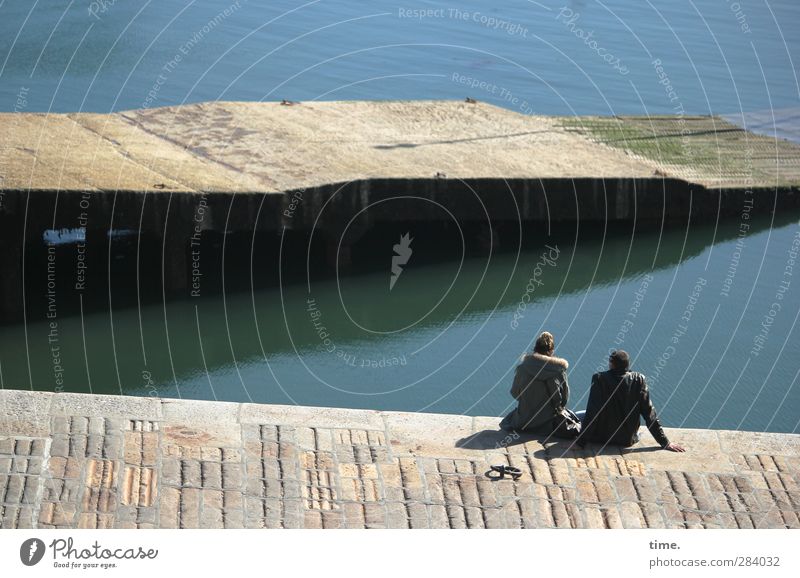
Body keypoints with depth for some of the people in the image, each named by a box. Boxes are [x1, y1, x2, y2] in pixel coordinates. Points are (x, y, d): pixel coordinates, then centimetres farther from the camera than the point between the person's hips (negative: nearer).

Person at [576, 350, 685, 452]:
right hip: (628, 440, 3)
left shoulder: (599, 379, -17)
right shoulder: (639, 380, -10)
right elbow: (649, 414, -9)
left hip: (601, 438, -3)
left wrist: (580, 442, -14)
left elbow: (592, 413, -19)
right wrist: (665, 443, -3)